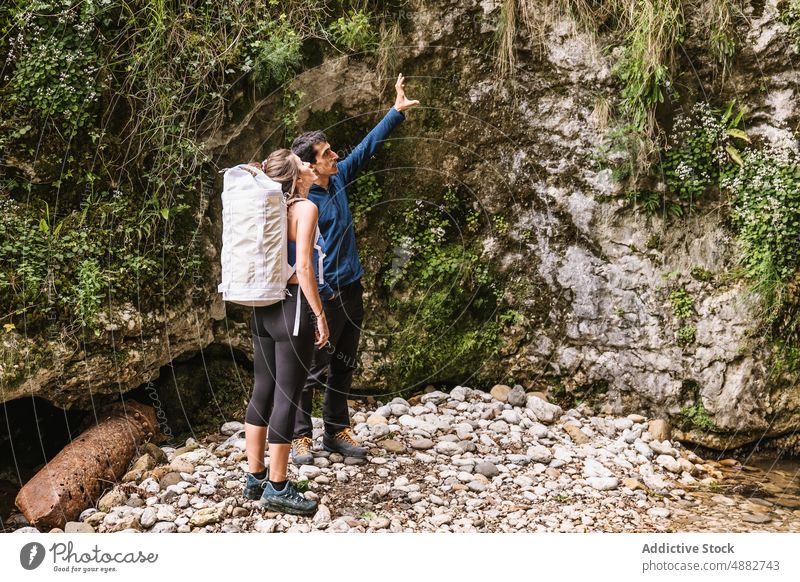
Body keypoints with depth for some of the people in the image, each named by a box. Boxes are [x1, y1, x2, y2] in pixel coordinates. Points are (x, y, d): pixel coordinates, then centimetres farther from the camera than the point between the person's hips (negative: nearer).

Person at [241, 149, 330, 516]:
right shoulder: (305, 208, -11)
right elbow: (303, 267, -18)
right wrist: (320, 314, -13)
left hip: (263, 307, 8)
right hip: (293, 307, -8)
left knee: (263, 390, 14)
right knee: (287, 397, -1)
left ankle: (255, 478, 25)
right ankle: (277, 489, 7)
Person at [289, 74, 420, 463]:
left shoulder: (339, 179, 4)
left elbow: (367, 146, 11)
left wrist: (397, 112, 10)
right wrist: (323, 295, -20)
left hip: (352, 288, 8)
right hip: (326, 295, -8)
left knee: (344, 365, 15)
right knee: (313, 369, 1)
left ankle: (336, 431, 26)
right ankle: (300, 436, 13)